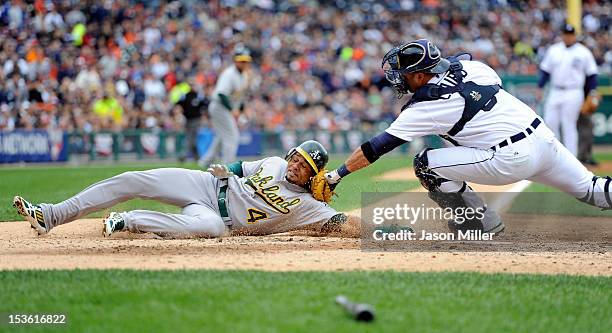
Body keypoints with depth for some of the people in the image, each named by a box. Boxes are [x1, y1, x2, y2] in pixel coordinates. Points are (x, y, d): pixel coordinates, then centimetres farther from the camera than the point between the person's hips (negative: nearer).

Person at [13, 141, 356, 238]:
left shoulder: (305, 204, -5)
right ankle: (50, 216, -10)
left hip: (219, 218, -4)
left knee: (210, 225, -43)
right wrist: (226, 172, 1)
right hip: (207, 184, 4)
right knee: (133, 180, -12)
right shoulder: (274, 164, 8)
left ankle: (127, 222, -27)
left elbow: (340, 223, -14)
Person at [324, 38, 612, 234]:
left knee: (426, 165, -2)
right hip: (544, 136, 8)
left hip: (512, 159, -8)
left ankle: (483, 224, 4)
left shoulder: (425, 106, -7)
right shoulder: (466, 65, 8)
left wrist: (337, 174, 2)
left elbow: (377, 147, -4)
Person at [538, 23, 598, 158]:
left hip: (573, 94, -4)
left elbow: (591, 75, 2)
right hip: (555, 92, 4)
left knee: (569, 126, -6)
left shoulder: (583, 52, 0)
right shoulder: (553, 50, 9)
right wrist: (539, 88, 3)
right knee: (550, 122, 2)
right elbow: (545, 71, 12)